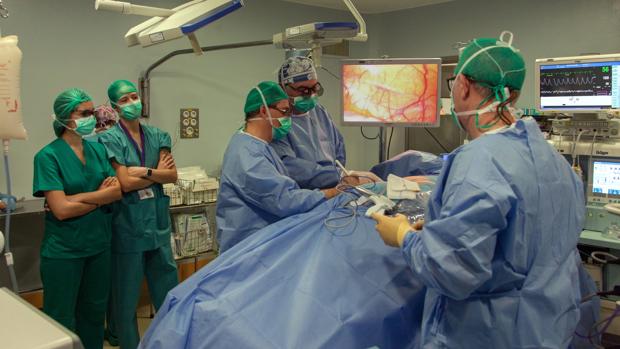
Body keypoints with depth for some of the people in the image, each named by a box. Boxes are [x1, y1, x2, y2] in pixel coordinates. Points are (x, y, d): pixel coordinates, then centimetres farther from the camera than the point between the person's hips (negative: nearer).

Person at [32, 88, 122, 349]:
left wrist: (79, 198, -16)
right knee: (61, 320, 8)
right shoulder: (48, 156, -12)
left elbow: (118, 191, -5)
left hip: (99, 245, 5)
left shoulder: (98, 149, 4)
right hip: (64, 249, -5)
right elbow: (61, 210, -18)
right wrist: (102, 196, -8)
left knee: (94, 313, 18)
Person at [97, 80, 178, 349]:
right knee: (126, 288, 8)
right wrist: (158, 173, -5)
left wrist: (145, 171, -15)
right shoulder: (110, 139, -6)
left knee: (167, 284, 13)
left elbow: (172, 176, -1)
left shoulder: (156, 135, 8)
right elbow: (125, 183, -15)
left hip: (157, 219, 5)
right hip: (127, 222, -4)